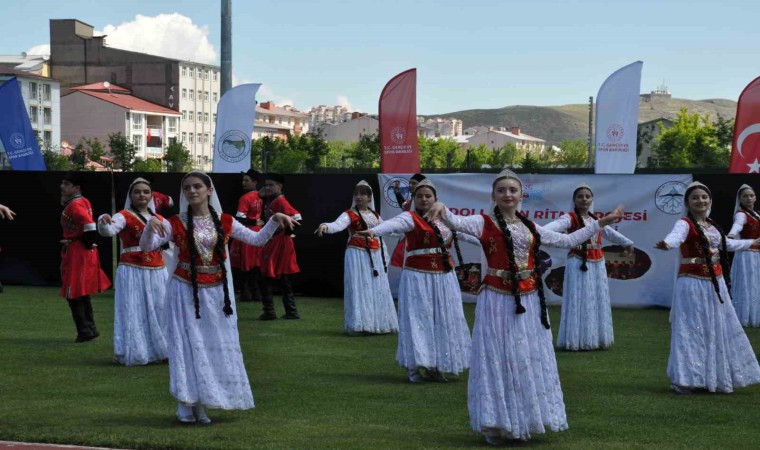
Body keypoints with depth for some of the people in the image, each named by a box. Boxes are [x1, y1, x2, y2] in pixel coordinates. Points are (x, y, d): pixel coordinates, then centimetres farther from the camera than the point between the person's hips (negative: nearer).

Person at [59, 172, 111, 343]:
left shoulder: (74, 205, -19)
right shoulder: (83, 202, 10)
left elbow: (90, 227, -30)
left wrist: (86, 244, -16)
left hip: (77, 253, -10)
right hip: (84, 253, 10)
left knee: (73, 294, -3)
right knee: (82, 293, 18)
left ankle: (85, 331, 0)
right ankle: (90, 328, 23)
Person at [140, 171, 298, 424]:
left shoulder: (225, 222, 2)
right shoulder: (175, 223, -5)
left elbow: (257, 239, 8)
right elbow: (146, 247, -11)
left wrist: (275, 220, -5)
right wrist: (150, 226, -30)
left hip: (216, 292, 3)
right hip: (185, 290, -3)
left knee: (216, 345, 4)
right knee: (188, 345, -3)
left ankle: (201, 405, 15)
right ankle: (186, 406, 4)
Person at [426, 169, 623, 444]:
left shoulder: (530, 228, 12)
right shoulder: (485, 223, -4)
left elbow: (567, 241, 21)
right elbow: (457, 223, -23)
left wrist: (601, 223, 23)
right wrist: (442, 209, -45)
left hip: (530, 300, 5)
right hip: (498, 299, -5)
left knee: (530, 359, 9)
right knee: (498, 359, -3)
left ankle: (526, 421, 21)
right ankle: (496, 426, 4)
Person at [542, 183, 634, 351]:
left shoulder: (596, 219, 13)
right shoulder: (570, 218, -8)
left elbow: (610, 233, 30)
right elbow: (556, 225, -29)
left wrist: (627, 243, 41)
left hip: (597, 264, 7)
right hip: (579, 264, -7)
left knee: (597, 301, 9)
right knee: (579, 301, -8)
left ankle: (595, 338, 17)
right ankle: (577, 340, -4)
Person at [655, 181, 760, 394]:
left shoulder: (712, 225, 13)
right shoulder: (685, 223, -12)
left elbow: (727, 244, 32)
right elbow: (676, 236, -36)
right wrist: (666, 243, -60)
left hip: (715, 283, 8)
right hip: (693, 283, -8)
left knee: (718, 329, 14)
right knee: (691, 330, -12)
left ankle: (717, 376, 25)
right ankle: (685, 380, -10)